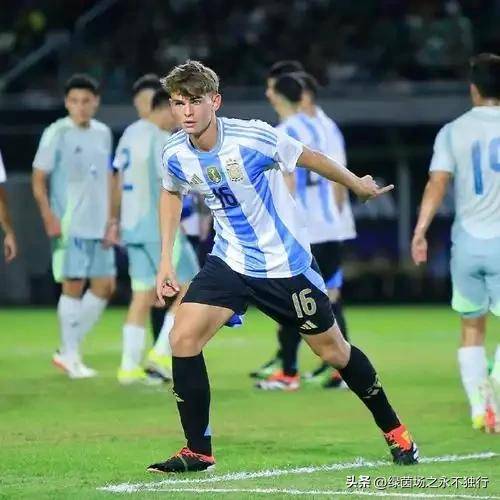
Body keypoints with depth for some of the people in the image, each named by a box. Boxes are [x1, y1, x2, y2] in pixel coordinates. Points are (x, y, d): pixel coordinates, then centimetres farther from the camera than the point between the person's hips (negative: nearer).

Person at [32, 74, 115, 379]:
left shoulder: (103, 133, 11)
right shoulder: (57, 134, -7)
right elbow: (39, 180, -7)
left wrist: (111, 219, 11)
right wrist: (50, 218, -16)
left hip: (98, 226, 6)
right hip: (69, 225, -6)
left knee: (105, 285, 5)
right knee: (74, 286, -4)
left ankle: (69, 349, 14)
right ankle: (70, 355, 5)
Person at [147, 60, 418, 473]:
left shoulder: (253, 138, -23)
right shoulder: (175, 154, -9)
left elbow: (308, 158, -6)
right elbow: (172, 193, 14)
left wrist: (358, 184, 9)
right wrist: (166, 259, 11)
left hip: (286, 263, -4)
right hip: (229, 263, 4)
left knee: (332, 349, 7)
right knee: (184, 338, -14)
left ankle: (394, 431, 28)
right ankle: (198, 452, -3)